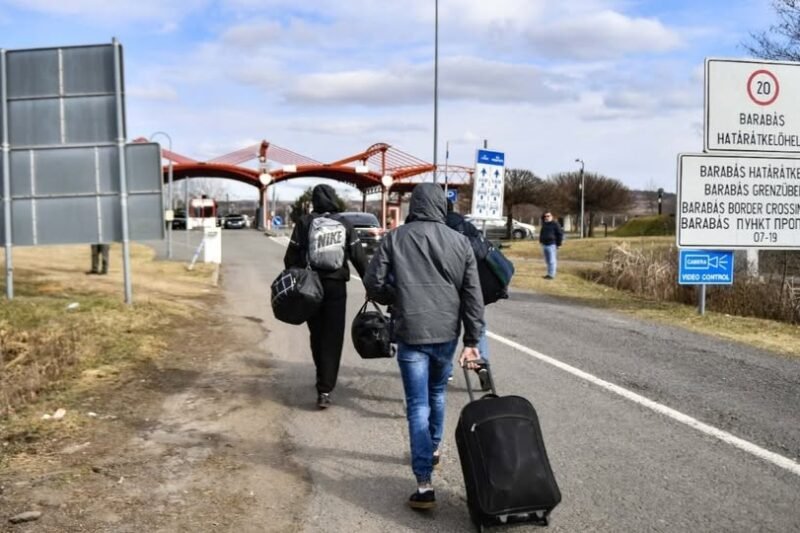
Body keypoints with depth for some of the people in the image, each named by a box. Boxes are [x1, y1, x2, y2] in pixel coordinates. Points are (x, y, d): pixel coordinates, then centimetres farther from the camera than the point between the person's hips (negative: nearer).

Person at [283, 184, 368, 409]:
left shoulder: (303, 223, 0)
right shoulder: (344, 224, 1)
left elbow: (291, 257, -3)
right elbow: (359, 258, -1)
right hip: (336, 286, -1)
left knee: (317, 334, 18)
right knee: (332, 338, 2)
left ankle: (323, 379, 32)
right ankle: (325, 389, -6)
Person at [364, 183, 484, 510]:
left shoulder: (395, 238, -4)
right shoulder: (460, 242, 1)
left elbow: (373, 283, -4)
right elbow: (473, 296, 0)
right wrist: (472, 341, 5)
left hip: (411, 333, -3)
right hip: (447, 333, 3)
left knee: (418, 405, 0)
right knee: (437, 393, 25)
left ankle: (424, 485, -4)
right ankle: (433, 448, 45)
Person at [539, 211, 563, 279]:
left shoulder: (555, 224, -5)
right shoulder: (544, 224, 16)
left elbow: (560, 234, -6)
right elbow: (541, 234, 27)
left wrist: (558, 244, -7)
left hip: (551, 245, -8)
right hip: (544, 245, 8)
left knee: (552, 261, -8)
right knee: (547, 261, 11)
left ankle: (552, 274, -7)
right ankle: (549, 273, 18)